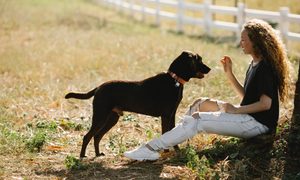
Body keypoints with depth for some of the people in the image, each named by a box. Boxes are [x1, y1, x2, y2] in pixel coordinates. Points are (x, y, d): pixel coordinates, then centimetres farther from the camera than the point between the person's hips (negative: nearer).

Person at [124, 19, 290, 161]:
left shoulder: (266, 67, -16)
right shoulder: (255, 64, 14)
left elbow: (265, 103, -22)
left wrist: (235, 110, -17)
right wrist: (229, 74, 10)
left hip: (259, 123, -10)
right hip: (249, 117, 10)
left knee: (196, 120, -19)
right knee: (201, 103, 11)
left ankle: (151, 149, -19)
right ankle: (171, 142, 5)